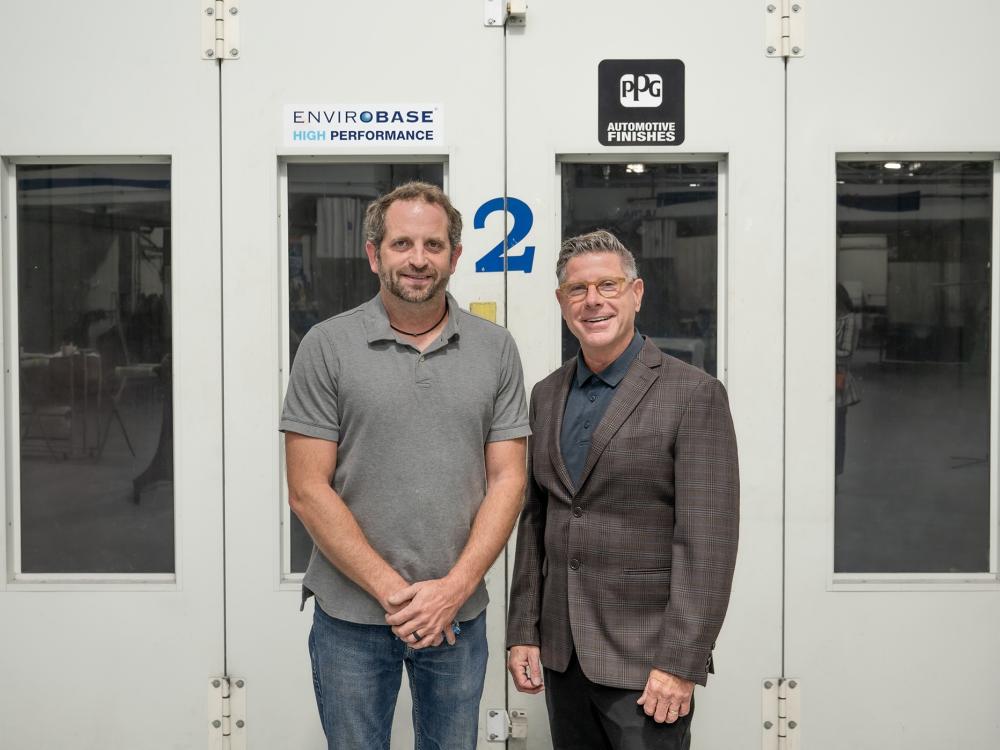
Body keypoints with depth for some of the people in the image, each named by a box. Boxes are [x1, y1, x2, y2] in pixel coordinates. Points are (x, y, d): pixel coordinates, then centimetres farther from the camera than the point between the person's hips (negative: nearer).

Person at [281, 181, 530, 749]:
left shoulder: (496, 350, 2)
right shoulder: (328, 346, -4)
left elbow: (507, 479, 0)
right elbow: (309, 491, -6)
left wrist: (453, 589, -11)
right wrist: (391, 591, -12)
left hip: (458, 613, 2)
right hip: (351, 616, -1)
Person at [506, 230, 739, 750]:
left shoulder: (694, 395, -10)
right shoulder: (546, 396, 8)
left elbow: (707, 541, -13)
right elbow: (534, 521, 11)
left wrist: (681, 662, -16)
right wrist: (523, 632, 7)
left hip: (645, 657, -5)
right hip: (561, 651, 5)